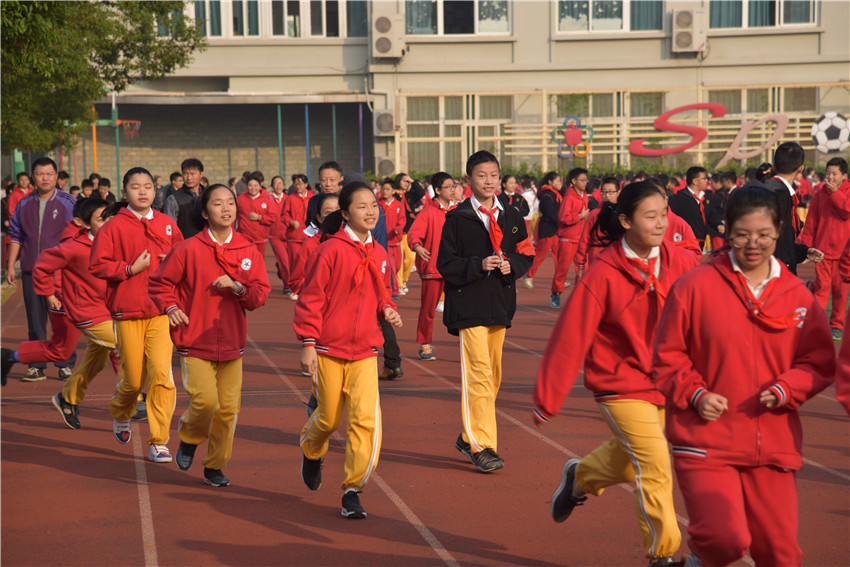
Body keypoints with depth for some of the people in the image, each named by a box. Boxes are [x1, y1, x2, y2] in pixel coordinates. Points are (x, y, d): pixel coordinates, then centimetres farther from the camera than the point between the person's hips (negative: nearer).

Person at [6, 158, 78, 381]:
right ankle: (36, 366, 13)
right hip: (31, 271, 3)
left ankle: (66, 365, 9)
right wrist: (10, 267, 10)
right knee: (35, 321, 6)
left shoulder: (68, 203, 0)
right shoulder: (24, 204, 10)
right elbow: (16, 236, 15)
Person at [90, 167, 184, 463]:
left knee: (161, 374, -12)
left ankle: (159, 443, -5)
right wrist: (131, 269, -14)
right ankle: (120, 415, 41)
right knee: (133, 380, 6)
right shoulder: (113, 227, -1)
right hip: (127, 312, -2)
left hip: (161, 312, 2)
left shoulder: (167, 224, 9)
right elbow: (97, 266, -6)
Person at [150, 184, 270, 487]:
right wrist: (170, 307, -13)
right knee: (205, 401, -18)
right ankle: (189, 439, 15)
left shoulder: (248, 251, 4)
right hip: (195, 341, -3)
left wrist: (238, 287, -14)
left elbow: (261, 294, 4)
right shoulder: (188, 249, -5)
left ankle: (215, 467, 22)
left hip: (232, 344, 4)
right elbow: (160, 282, 4)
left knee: (228, 408, 3)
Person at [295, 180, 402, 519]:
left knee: (367, 418, -10)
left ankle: (352, 490, 0)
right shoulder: (330, 251, -10)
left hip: (365, 352, 4)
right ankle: (311, 453, 44)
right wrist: (308, 343, -12)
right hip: (328, 350, -4)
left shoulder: (379, 255, 6)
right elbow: (311, 298, -9)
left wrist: (387, 310, 1)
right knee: (329, 417, 9)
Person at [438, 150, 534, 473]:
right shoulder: (457, 219, -3)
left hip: (500, 306, 5)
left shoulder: (511, 217, 10)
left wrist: (511, 265, -6)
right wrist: (479, 265, -18)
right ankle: (482, 446, -10)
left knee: (493, 374, 11)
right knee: (478, 373, -13)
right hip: (469, 307, -5)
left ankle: (469, 437, 27)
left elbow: (526, 254, 15)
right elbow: (445, 264, -5)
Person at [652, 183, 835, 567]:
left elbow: (820, 362, 8)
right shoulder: (695, 286, -5)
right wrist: (695, 394, -13)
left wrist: (787, 388, -10)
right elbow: (666, 356, 1)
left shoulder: (797, 295, 4)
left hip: (773, 445, 3)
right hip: (704, 441, -3)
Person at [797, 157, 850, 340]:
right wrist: (806, 244, 6)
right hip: (823, 248, 1)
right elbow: (811, 220, 10)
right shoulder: (820, 193, 8)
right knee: (821, 287, -3)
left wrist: (835, 192, -15)